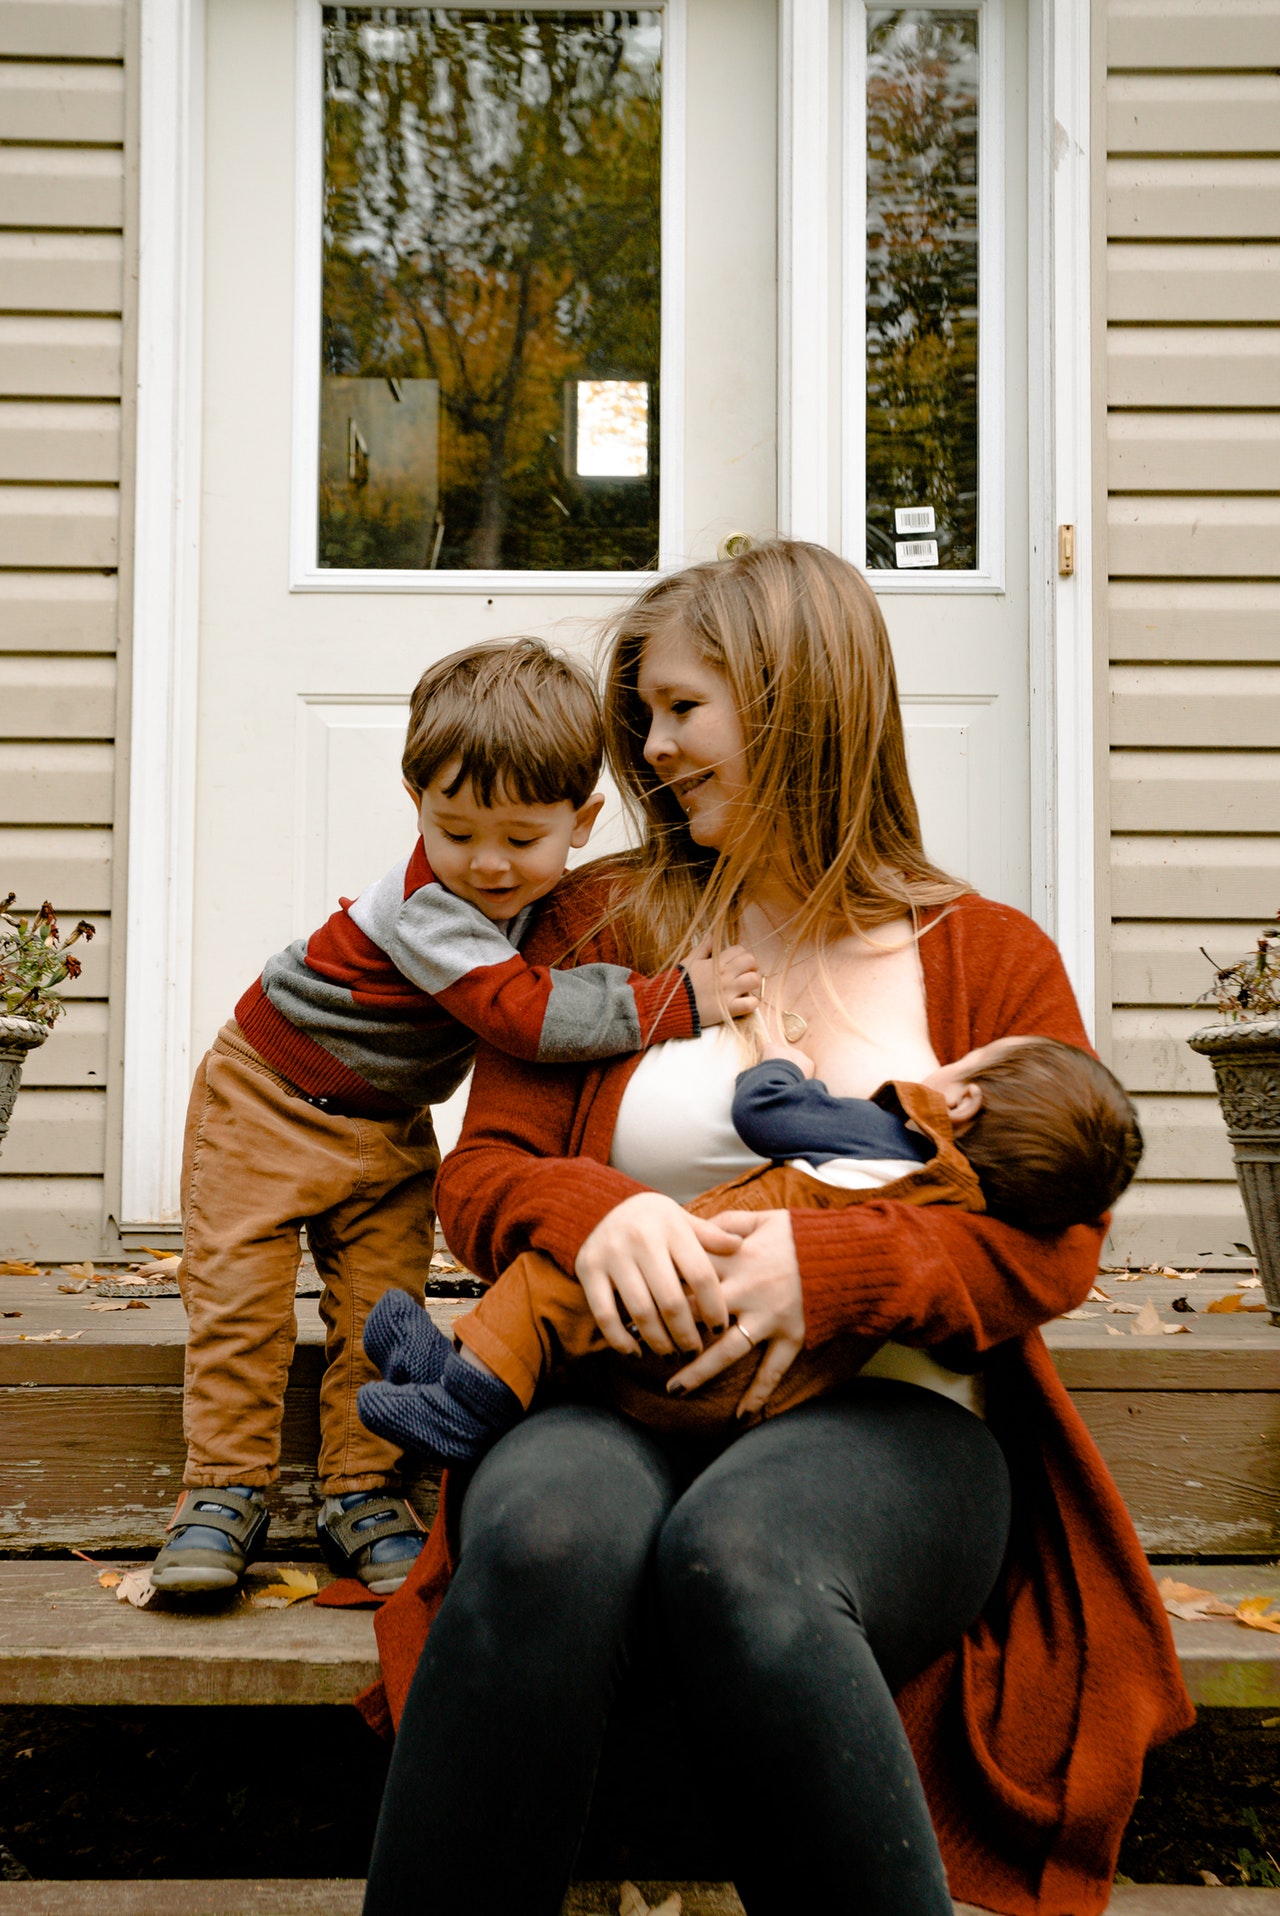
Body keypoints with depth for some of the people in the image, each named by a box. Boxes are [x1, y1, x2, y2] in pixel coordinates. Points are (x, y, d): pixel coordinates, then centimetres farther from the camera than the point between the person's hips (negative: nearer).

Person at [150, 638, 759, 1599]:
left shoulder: (547, 890, -9)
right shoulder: (430, 906, -33)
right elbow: (525, 1013, -42)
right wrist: (677, 999, -42)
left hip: (390, 1126, 6)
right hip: (269, 1097, -6)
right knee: (240, 1294, -6)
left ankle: (362, 1494, 11)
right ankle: (226, 1491, 6)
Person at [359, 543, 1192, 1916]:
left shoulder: (990, 956, 12)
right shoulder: (599, 925, 16)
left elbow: (1050, 1242, 3)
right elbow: (483, 1167, 12)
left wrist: (833, 1267, -17)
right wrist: (592, 1212, -13)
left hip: (894, 1422, -1)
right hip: (618, 1407, 2)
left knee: (736, 1555, -37)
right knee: (545, 1535, -35)